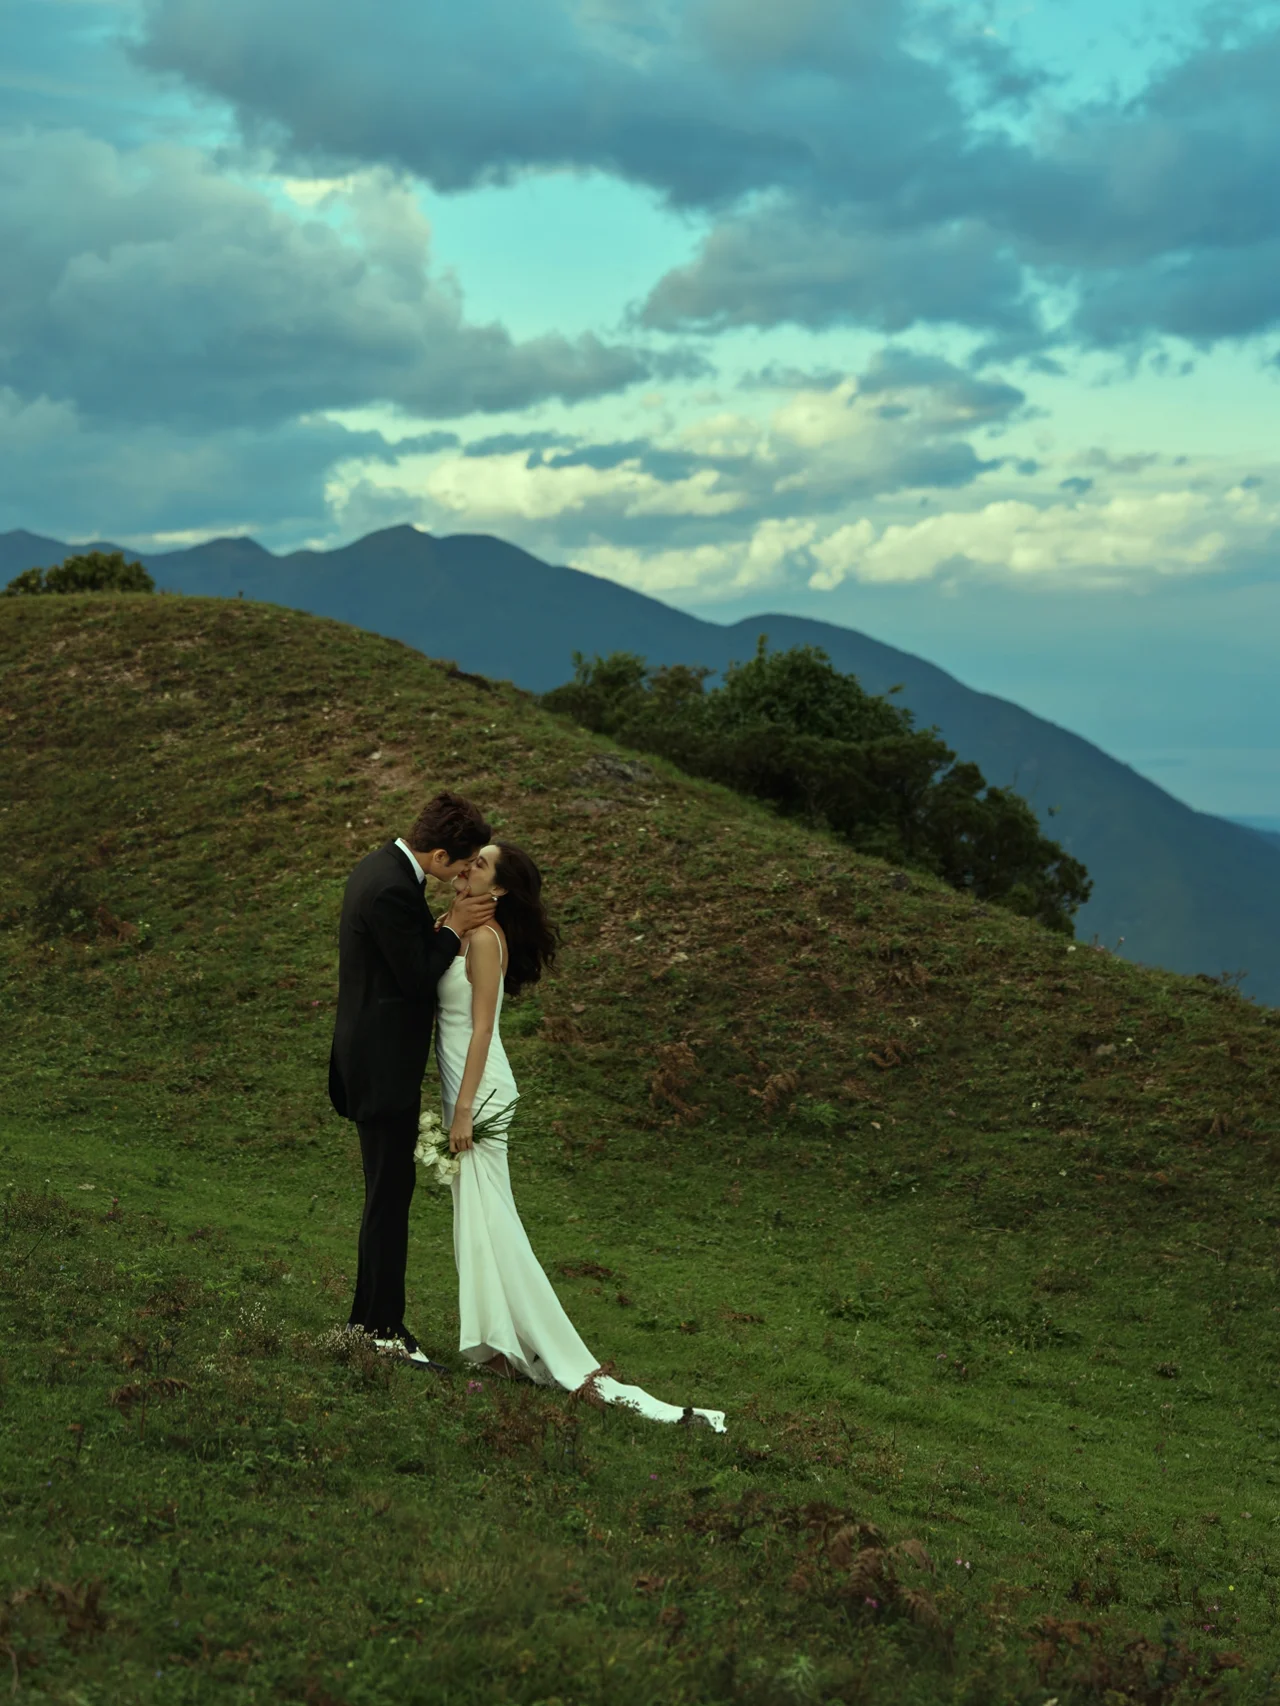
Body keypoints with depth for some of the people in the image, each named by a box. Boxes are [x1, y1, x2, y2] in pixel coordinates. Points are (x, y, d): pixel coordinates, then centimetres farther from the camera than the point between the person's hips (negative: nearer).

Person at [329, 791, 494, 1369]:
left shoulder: (381, 867, 10)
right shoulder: (393, 889, -22)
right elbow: (417, 979, -19)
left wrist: (442, 929, 4)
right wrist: (454, 929, -8)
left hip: (375, 1056, 11)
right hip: (385, 1064, -11)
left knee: (387, 1191, 16)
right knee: (391, 1192, -6)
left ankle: (369, 1318, 24)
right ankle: (384, 1329, -1)